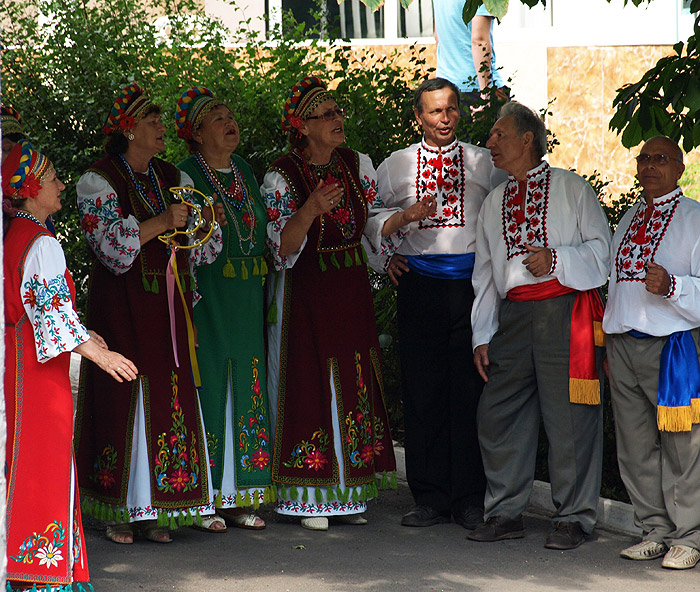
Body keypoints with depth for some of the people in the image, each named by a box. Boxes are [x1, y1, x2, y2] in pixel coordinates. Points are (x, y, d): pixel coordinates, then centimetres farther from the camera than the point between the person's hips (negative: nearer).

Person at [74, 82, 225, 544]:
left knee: (173, 397, 2)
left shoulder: (173, 178, 13)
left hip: (169, 306, 5)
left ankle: (155, 510, 7)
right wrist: (159, 223, -21)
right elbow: (111, 246, -15)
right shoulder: (99, 181, -4)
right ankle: (122, 511, 0)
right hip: (122, 309, -5)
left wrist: (204, 224, -7)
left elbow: (200, 252, 14)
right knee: (125, 398, -7)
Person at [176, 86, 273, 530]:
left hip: (248, 294, 7)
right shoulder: (185, 175, -5)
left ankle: (239, 497, 11)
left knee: (247, 388, 6)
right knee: (209, 384, -6)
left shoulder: (245, 170, 15)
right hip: (207, 296, -6)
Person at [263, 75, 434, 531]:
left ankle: (348, 493, 15)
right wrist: (310, 211, -30)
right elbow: (281, 247, -15)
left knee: (354, 386, 7)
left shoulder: (358, 165, 6)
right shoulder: (281, 178, -10)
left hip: (352, 291, 5)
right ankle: (310, 498, 4)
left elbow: (374, 224, 8)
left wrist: (405, 217, -11)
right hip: (305, 294, -5)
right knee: (310, 386, -4)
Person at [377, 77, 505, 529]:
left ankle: (471, 500, 4)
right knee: (422, 391, 0)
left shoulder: (485, 163, 9)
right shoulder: (395, 166, 12)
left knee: (471, 390, -2)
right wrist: (387, 257, 9)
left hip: (473, 283, -1)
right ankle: (431, 497, 7)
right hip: (419, 284, 1)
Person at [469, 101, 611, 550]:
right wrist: (482, 336, 13)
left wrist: (556, 259, -14)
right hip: (513, 314, 5)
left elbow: (601, 250, 1)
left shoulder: (571, 188, 6)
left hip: (565, 310, -5)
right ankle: (506, 512, 13)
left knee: (569, 417, -5)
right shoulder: (494, 203, 22)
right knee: (498, 412, 2)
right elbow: (485, 274, 21)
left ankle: (573, 518, 3)